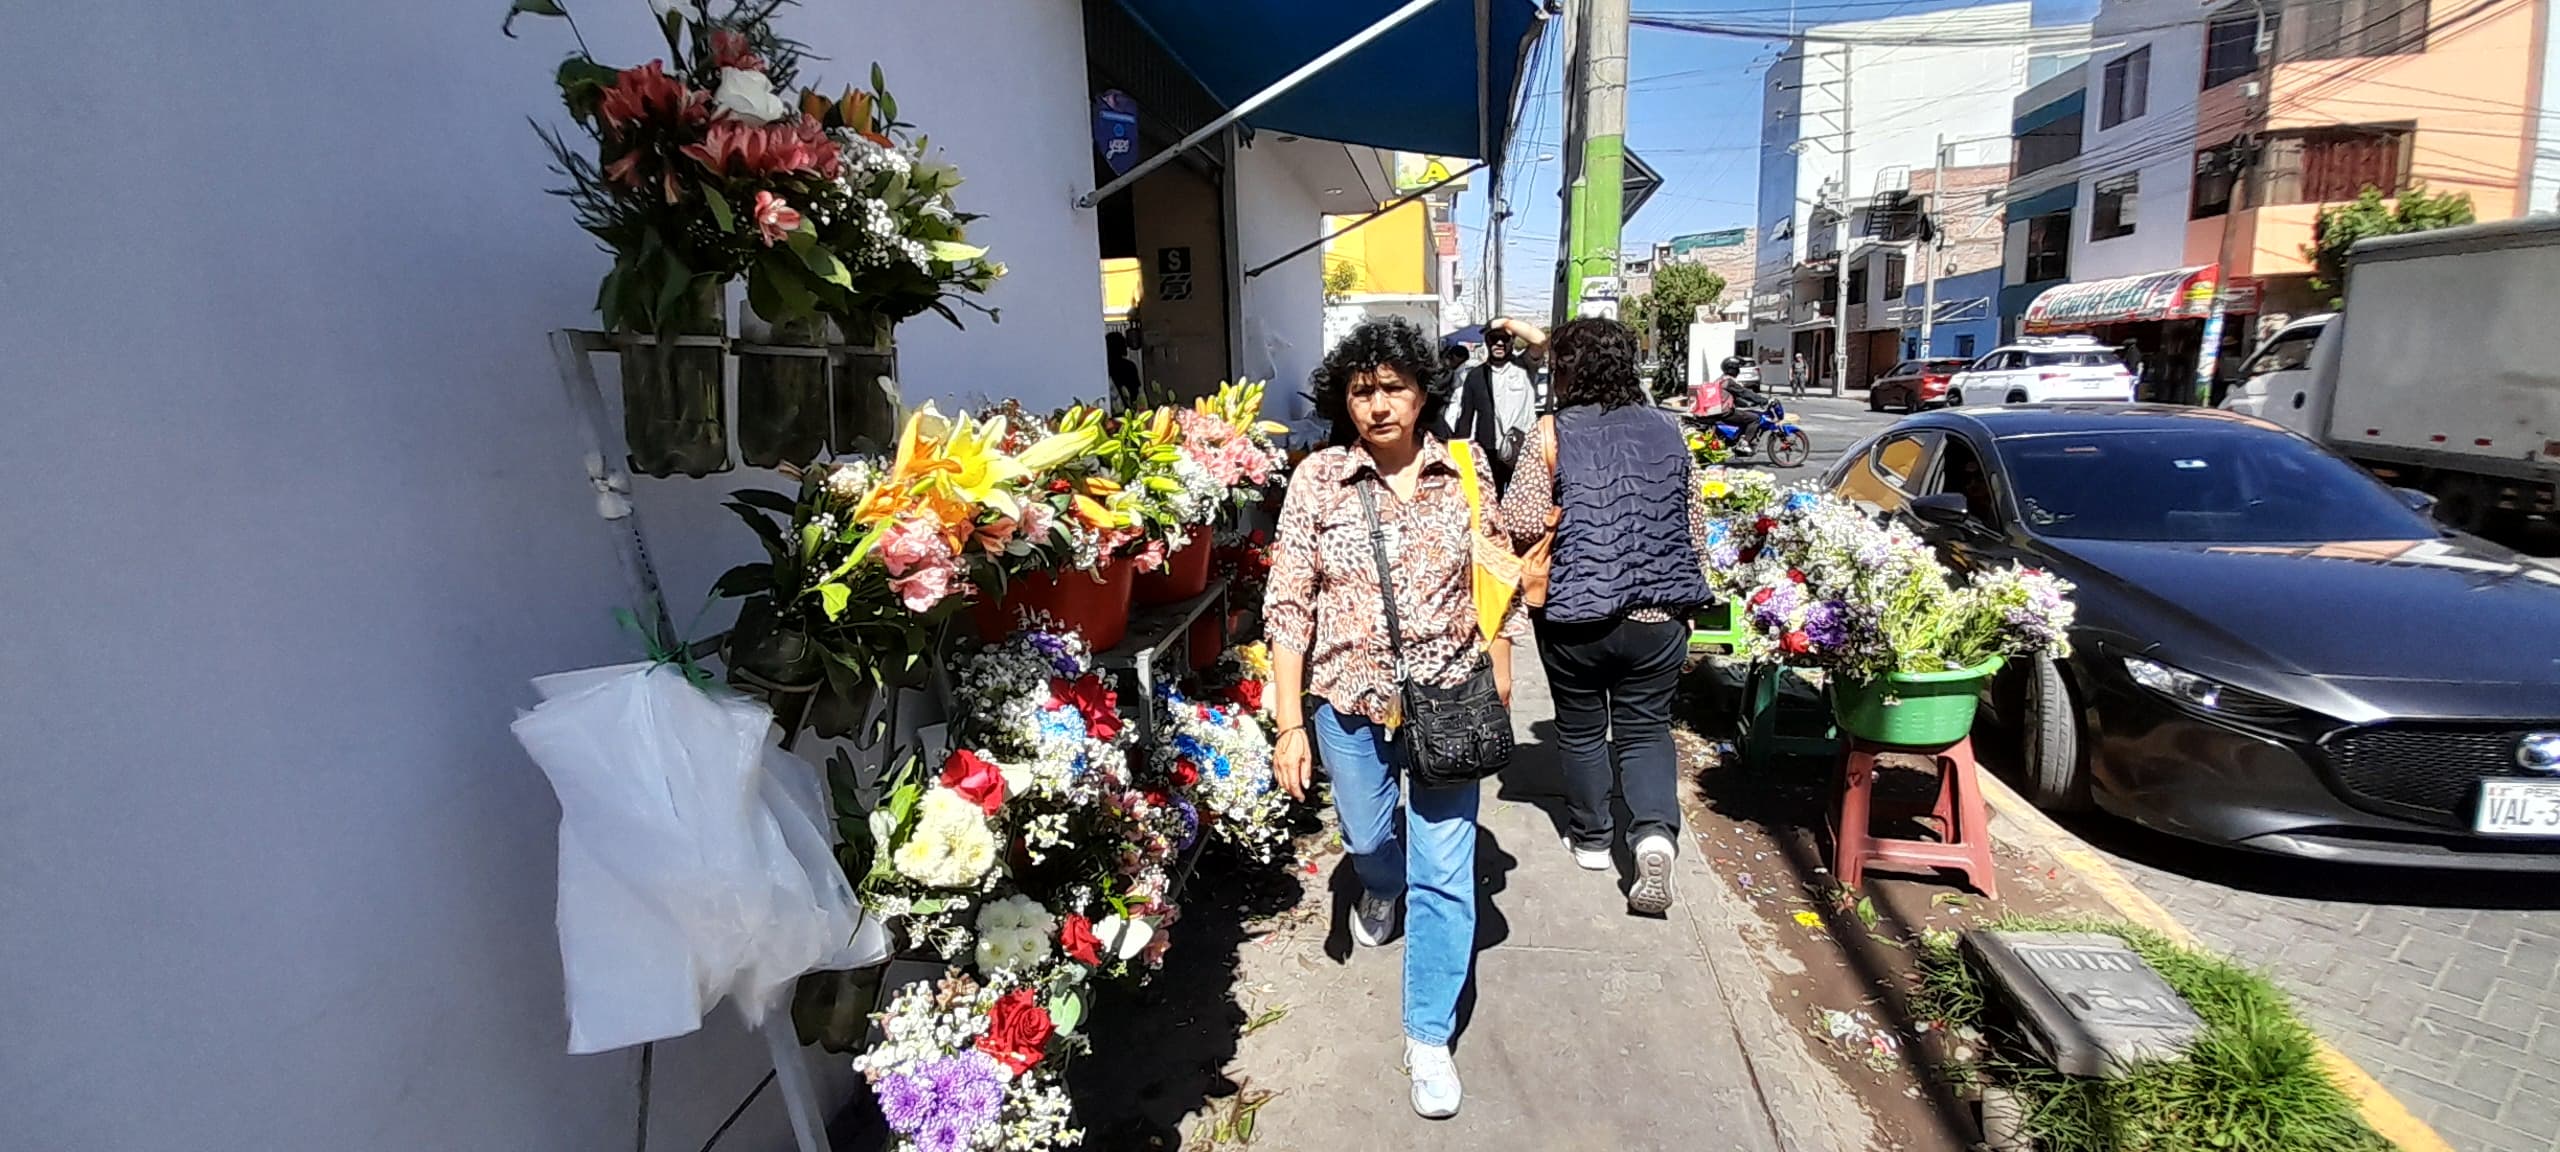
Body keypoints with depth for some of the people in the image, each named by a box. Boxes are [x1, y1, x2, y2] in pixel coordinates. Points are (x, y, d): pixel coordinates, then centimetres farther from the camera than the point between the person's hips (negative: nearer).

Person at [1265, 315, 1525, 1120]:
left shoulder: (1465, 472, -6)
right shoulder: (1317, 480, -10)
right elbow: (1289, 606, -9)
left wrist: (1499, 696, 4)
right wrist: (1289, 723, -12)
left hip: (1448, 701, 0)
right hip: (1349, 700, 1)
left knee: (1445, 873, 4)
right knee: (1367, 836, 24)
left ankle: (1428, 1037, 24)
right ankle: (1382, 891, 62)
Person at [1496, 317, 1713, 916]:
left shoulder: (1553, 434, -9)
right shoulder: (1669, 431, 4)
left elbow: (1519, 521, -12)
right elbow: (1696, 525, 11)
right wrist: (1684, 596, 22)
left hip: (1575, 615, -2)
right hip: (1658, 615, 3)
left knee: (1581, 728, 16)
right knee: (1646, 728, 13)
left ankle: (1591, 836, 29)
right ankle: (1656, 832, -7)